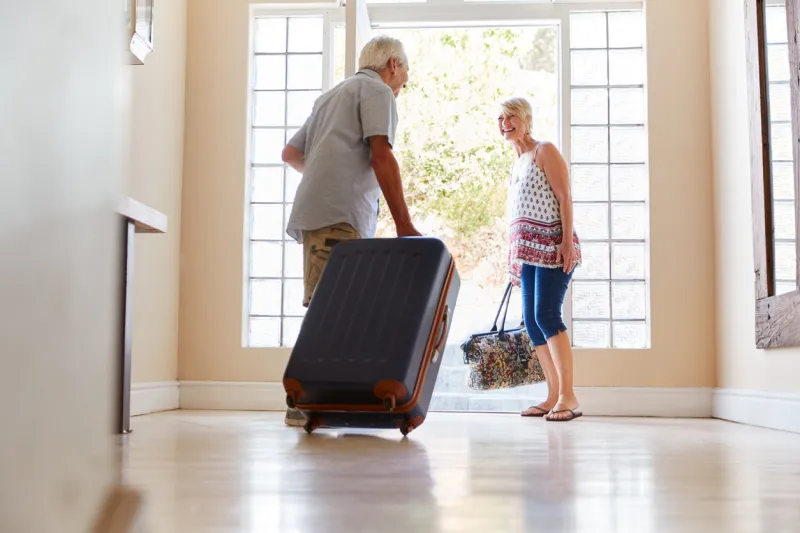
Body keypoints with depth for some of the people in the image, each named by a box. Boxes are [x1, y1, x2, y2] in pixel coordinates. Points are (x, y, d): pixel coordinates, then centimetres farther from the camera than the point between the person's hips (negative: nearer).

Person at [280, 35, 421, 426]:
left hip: (316, 212, 9)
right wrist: (404, 224, -12)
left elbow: (290, 153, 32)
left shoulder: (331, 95, 30)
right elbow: (381, 156, -9)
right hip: (340, 215, -9)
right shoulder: (378, 90, 5)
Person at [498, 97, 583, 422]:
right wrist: (514, 258, 20)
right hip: (527, 250, 8)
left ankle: (568, 397, -12)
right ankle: (553, 397, 9)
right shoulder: (516, 165, 23)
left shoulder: (545, 151, 0)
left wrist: (567, 241, -19)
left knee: (546, 316, -17)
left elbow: (564, 198, -9)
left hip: (551, 245, -8)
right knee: (531, 322, 3)